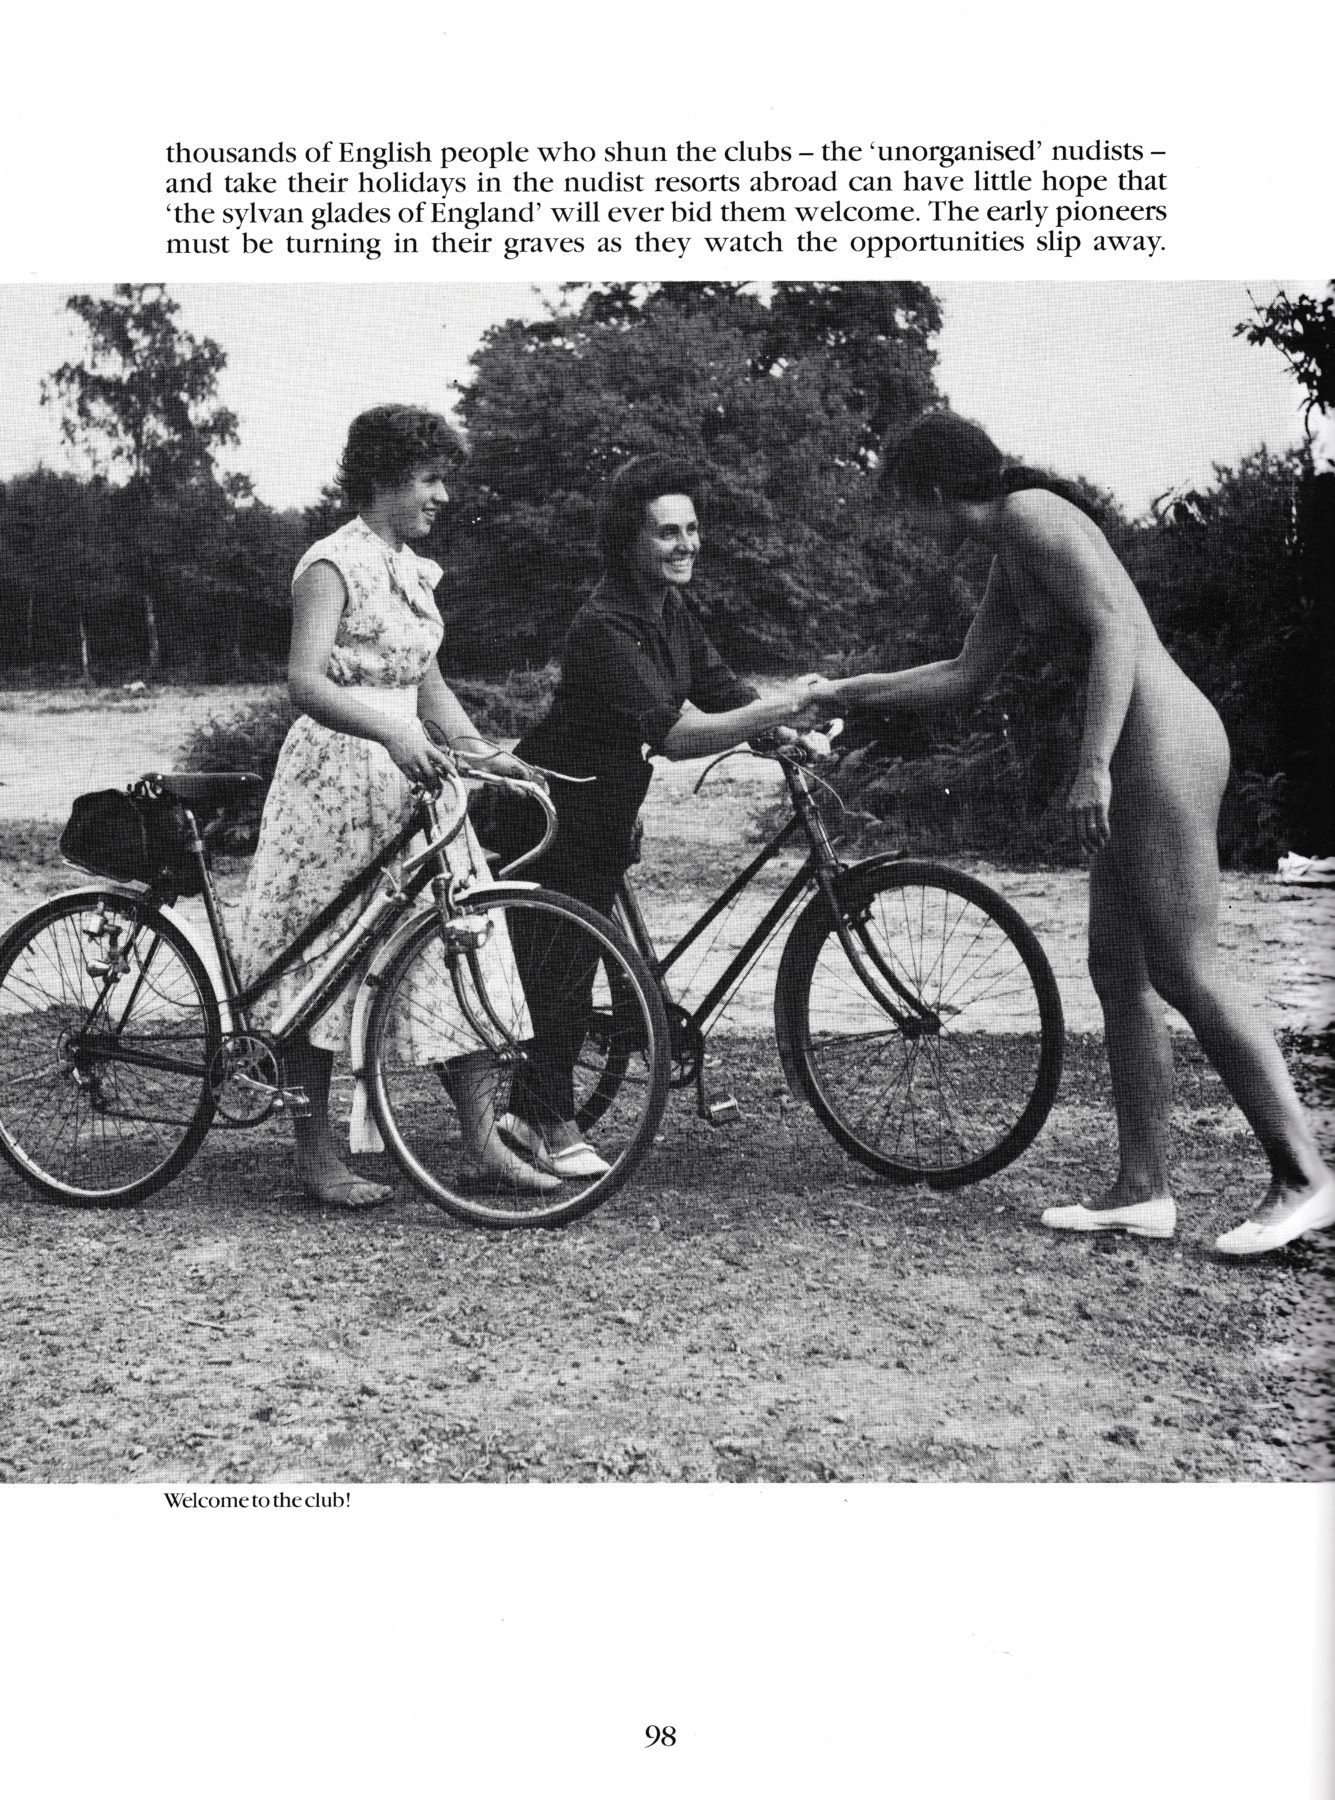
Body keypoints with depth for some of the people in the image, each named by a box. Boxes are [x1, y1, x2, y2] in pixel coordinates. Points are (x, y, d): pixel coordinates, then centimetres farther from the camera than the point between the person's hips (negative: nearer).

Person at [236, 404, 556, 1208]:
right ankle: (317, 1152, 10)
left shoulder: (416, 569, 16)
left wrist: (479, 746, 2)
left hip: (413, 776, 8)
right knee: (323, 957, -1)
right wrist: (391, 734, -33)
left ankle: (484, 1142, 7)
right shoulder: (334, 563, -8)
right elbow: (306, 681, -20)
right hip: (338, 776, -8)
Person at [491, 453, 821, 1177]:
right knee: (555, 960, -3)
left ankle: (529, 1110, 25)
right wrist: (782, 705, -37)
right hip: (552, 805, -9)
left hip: (607, 805, 9)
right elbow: (676, 735, -35)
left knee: (577, 956, 12)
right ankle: (551, 1123, 10)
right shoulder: (605, 626, -27)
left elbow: (724, 696, 2)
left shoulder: (669, 608, 3)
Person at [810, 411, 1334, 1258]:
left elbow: (1115, 625, -19)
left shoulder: (1033, 514, -8)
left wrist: (1093, 766, -25)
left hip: (1163, 740, -10)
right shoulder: (1009, 561, 20)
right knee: (1119, 971, 8)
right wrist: (844, 692, 28)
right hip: (1140, 751, 10)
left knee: (1185, 970, -10)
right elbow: (965, 676, 28)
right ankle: (1144, 1190, 12)